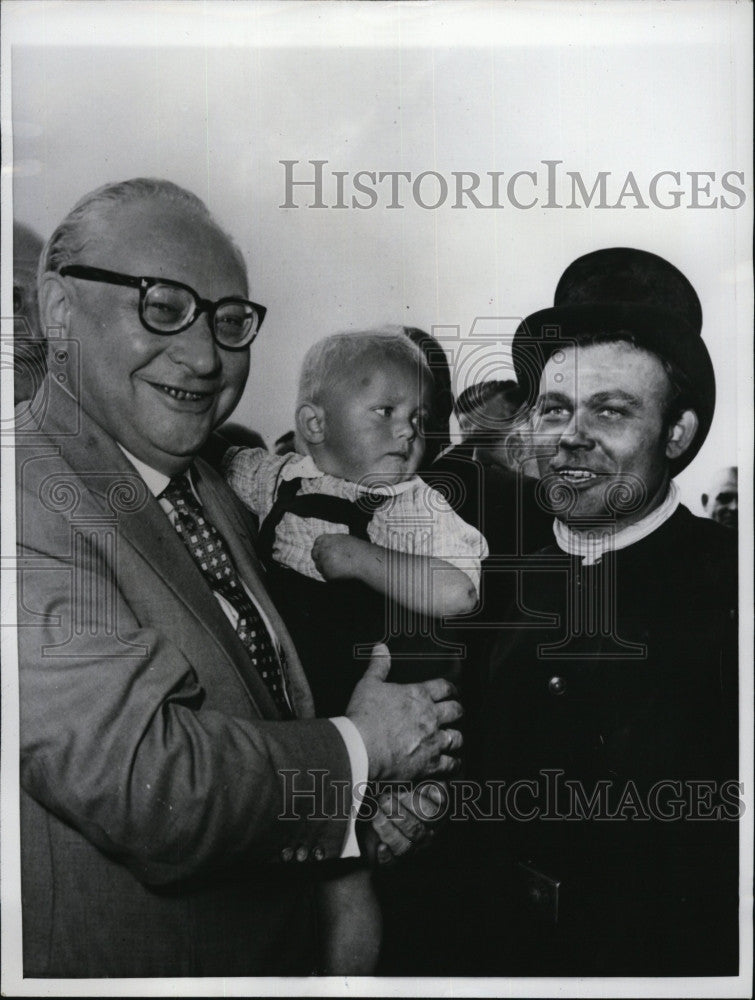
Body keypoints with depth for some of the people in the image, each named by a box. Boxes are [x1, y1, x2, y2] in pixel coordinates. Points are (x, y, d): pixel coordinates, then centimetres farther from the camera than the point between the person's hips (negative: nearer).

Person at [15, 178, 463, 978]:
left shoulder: (218, 498, 2)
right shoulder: (32, 498, -25)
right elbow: (144, 779, -30)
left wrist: (358, 804, -4)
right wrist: (360, 746, -17)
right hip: (116, 959, -7)